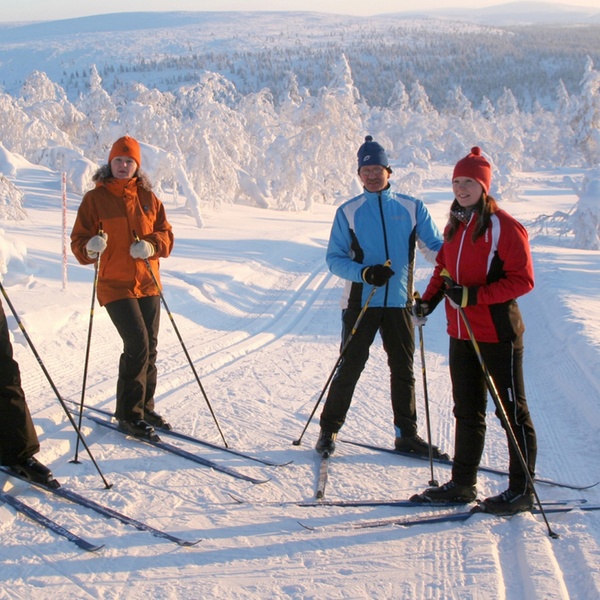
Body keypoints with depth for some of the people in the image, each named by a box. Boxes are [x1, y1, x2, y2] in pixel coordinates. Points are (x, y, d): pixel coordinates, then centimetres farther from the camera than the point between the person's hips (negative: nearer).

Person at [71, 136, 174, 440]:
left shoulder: (148, 197, 8)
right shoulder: (95, 198, -3)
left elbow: (165, 233, 8)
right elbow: (79, 240, -4)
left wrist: (151, 245, -14)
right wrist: (90, 248, -27)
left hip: (147, 283, 5)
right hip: (115, 285, -5)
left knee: (150, 348, 11)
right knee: (137, 345, -14)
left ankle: (144, 406, 26)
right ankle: (128, 414, -3)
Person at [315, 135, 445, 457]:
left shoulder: (412, 208, 3)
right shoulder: (348, 212, 0)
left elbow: (435, 245, -1)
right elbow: (334, 258, -2)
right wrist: (365, 273, -19)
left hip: (399, 301, 2)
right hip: (361, 302, -2)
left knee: (403, 370, 11)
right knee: (349, 368, 3)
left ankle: (406, 434, 23)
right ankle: (329, 429, 18)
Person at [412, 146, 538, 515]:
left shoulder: (505, 227, -13)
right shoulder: (455, 225, 11)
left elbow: (523, 280, -16)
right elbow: (444, 268, 21)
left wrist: (473, 295, -22)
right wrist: (429, 299, 4)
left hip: (498, 334, -8)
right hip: (461, 333, 8)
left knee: (513, 412, 2)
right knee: (467, 411, 15)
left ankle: (522, 490, 13)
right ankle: (463, 484, 26)